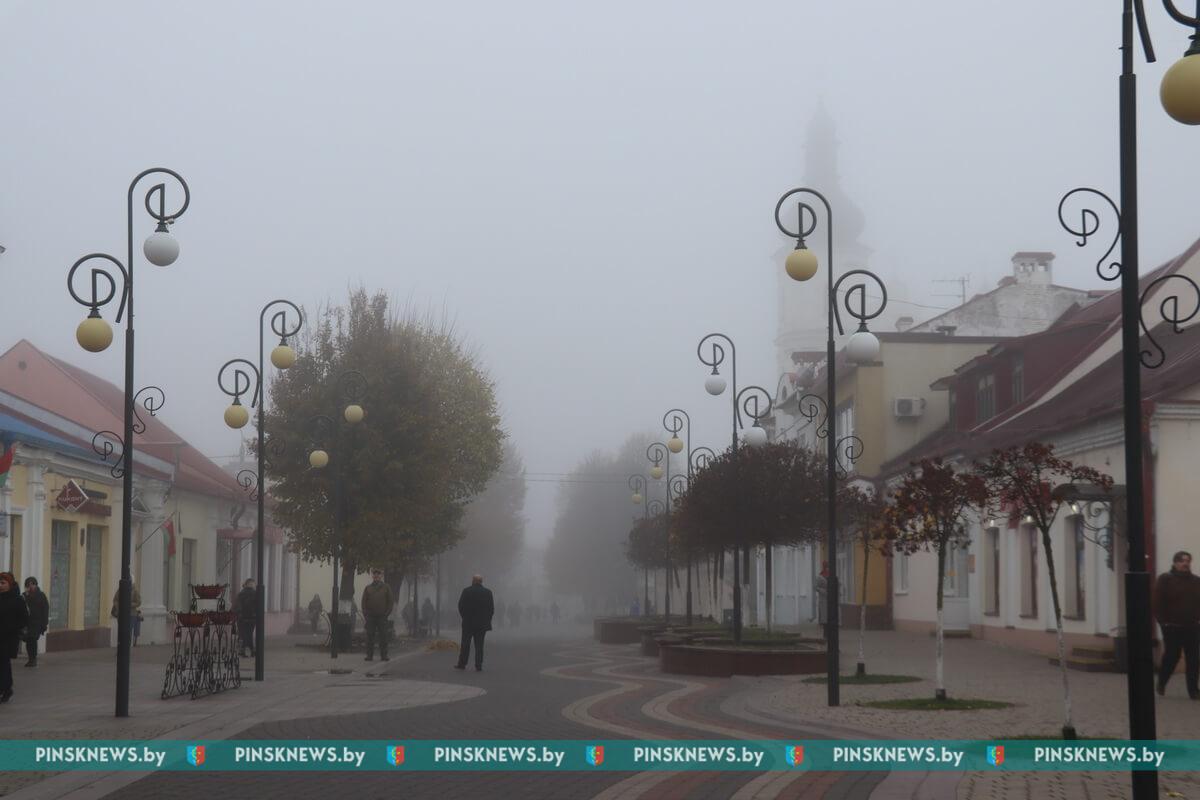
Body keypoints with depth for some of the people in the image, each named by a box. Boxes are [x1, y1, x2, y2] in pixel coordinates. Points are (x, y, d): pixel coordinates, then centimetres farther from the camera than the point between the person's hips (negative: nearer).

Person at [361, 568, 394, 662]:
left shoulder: (386, 588, 8)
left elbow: (390, 601, 7)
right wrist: (365, 614, -1)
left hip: (382, 616, -1)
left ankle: (384, 656, 1)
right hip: (370, 617, 1)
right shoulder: (368, 588, 11)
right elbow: (364, 602, 10)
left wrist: (386, 613, -3)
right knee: (370, 636, -1)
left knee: (383, 636, -2)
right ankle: (369, 655, 1)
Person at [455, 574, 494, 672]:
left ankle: (462, 664, 9)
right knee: (479, 645, 5)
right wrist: (487, 620, 10)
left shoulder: (466, 591, -6)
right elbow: (492, 609, 2)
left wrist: (464, 617, 9)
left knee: (465, 644, 6)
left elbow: (460, 606, -3)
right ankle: (478, 665, 1)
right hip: (482, 623, 2)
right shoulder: (488, 592, 0)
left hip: (468, 623, -1)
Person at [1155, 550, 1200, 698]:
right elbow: (1158, 603, -5)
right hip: (1172, 628, -4)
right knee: (1171, 658, 1)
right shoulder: (1165, 580, -2)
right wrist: (1163, 621, -11)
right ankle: (1161, 684, 23)